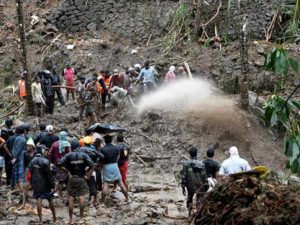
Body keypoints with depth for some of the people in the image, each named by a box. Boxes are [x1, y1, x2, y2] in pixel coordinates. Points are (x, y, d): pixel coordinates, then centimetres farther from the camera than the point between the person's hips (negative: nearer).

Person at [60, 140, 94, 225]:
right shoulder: (84, 155, -2)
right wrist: (88, 175, -3)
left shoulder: (68, 155, -4)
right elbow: (91, 165, -12)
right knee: (81, 197, 5)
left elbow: (60, 164, -16)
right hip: (81, 179, 1)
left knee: (71, 198, 4)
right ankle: (81, 218, 6)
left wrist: (68, 171, -4)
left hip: (72, 179, -1)